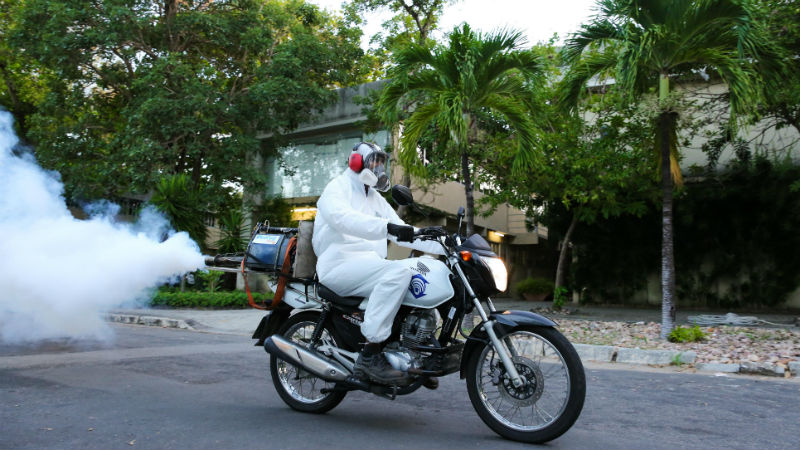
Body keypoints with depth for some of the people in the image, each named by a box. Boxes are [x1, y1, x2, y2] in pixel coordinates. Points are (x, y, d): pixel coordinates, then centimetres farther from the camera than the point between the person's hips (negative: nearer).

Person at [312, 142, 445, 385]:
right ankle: (370, 355, -34)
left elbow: (402, 233, 21)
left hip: (370, 265, 9)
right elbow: (343, 218, -23)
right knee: (398, 272, -31)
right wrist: (387, 227, -39)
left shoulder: (377, 199, 27)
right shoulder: (338, 187, 1)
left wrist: (442, 245, 7)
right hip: (341, 263, -9)